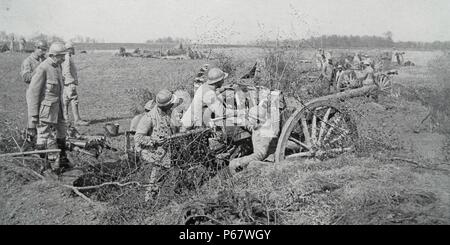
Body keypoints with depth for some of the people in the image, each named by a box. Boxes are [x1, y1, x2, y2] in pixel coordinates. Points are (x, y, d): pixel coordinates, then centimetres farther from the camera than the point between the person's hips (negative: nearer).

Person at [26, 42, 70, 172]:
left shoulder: (57, 66, 7)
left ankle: (62, 160, 31)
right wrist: (34, 114, -17)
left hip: (57, 106, 9)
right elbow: (33, 92, -18)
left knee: (61, 133, 17)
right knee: (44, 136, 1)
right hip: (46, 107, -9)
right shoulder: (43, 69, -20)